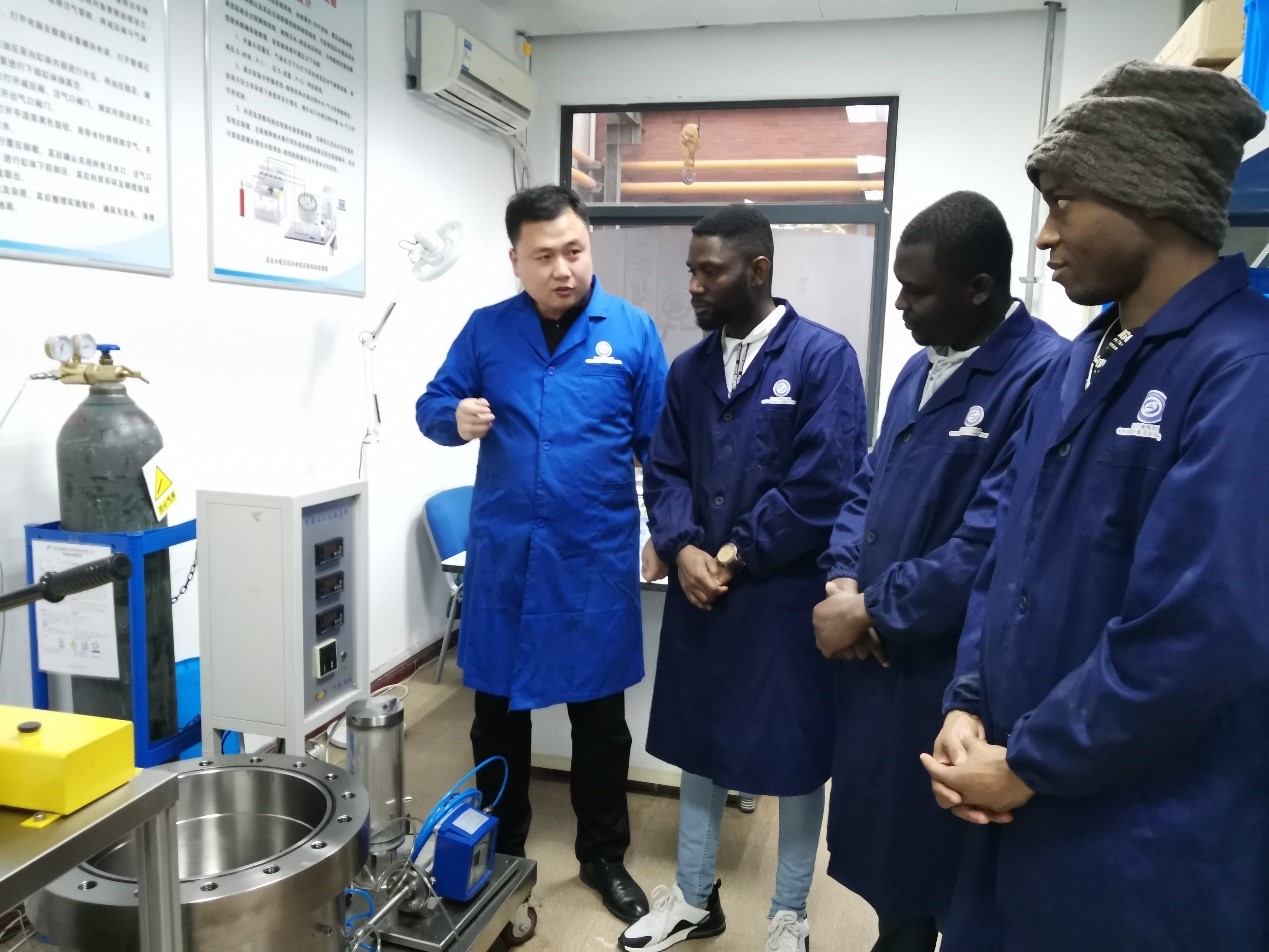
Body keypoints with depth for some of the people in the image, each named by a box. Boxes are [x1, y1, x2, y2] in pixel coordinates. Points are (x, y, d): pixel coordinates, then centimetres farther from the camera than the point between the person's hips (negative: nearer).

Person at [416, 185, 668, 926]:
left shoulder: (632, 331, -1)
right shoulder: (486, 330, 2)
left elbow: (657, 443, 1)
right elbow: (431, 405, 7)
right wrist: (456, 418, -16)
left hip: (596, 557, -1)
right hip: (503, 553, 2)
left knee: (600, 716, 12)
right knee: (497, 712, 13)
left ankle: (604, 857, 32)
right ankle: (501, 853, 34)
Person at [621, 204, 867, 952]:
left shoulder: (824, 356, -10)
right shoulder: (689, 370, 8)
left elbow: (825, 485, -16)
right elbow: (666, 471, 6)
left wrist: (737, 556, -12)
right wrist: (684, 550, -12)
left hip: (788, 594, -5)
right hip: (700, 589, 5)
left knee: (796, 754, 10)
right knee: (698, 745, 16)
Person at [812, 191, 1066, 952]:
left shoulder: (1046, 376, -19)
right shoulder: (922, 367, 11)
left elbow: (991, 543, -25)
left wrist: (873, 610, -15)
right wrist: (843, 582, -3)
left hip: (953, 672, -8)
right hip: (879, 657, 8)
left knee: (938, 863, 11)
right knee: (886, 847, 21)